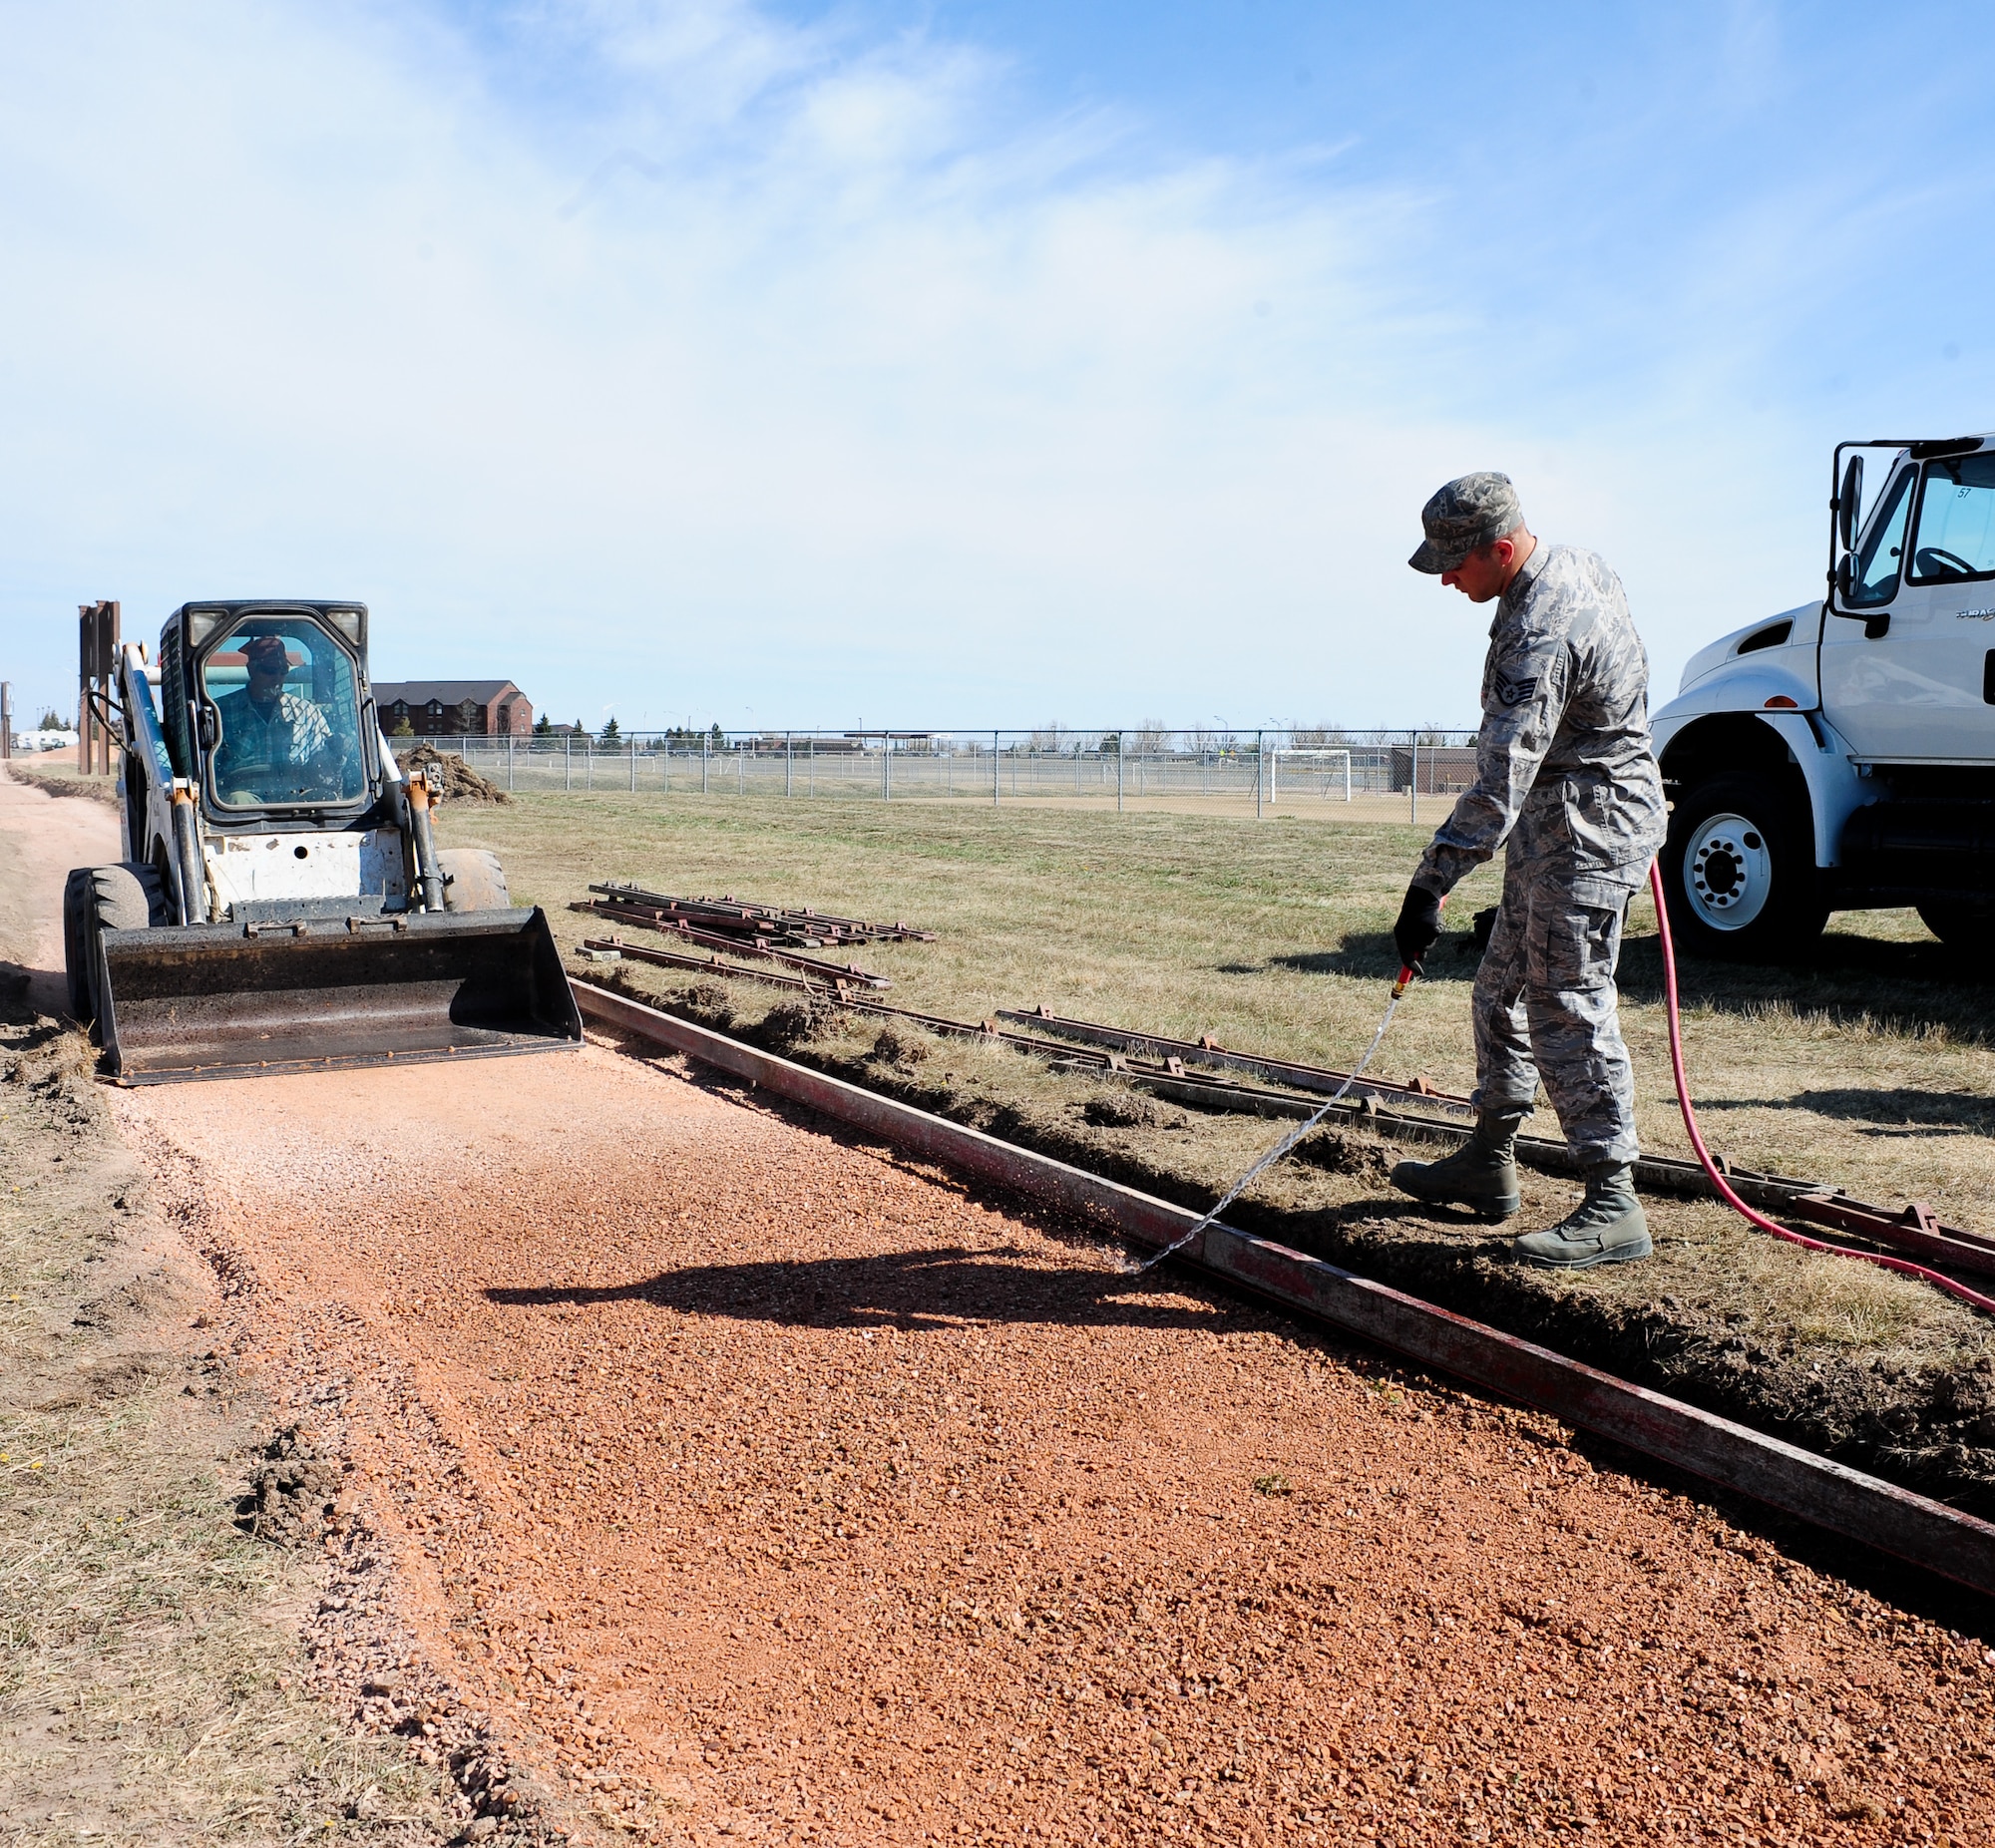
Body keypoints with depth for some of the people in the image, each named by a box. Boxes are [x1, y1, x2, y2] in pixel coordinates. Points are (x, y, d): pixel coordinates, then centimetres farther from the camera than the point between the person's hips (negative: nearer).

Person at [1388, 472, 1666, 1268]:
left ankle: (1614, 1206, -2)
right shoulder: (1577, 563, 6)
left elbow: (1500, 781, -32)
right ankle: (1489, 1162, 29)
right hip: (1556, 823, 11)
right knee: (1505, 990, 17)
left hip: (1585, 827, -11)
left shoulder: (1542, 633, -26)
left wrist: (1430, 884, -33)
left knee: (1567, 1009, -9)